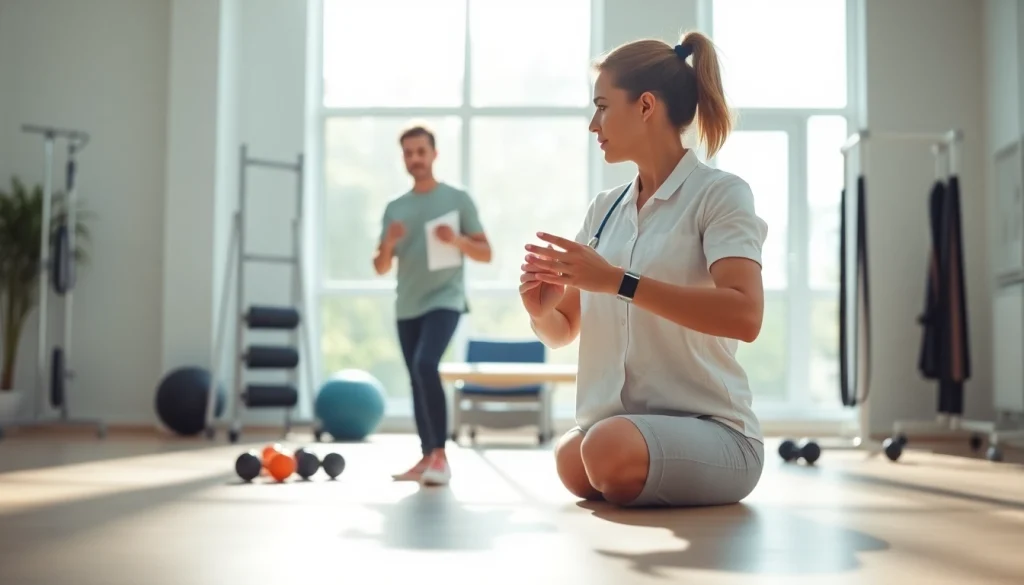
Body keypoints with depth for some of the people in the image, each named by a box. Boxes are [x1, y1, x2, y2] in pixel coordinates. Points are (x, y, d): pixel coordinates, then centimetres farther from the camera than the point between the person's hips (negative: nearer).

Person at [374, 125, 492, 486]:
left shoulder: (458, 199, 1)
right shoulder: (394, 208, 12)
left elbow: (486, 254, 1)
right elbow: (381, 268, 11)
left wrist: (457, 240, -18)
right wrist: (388, 244, -10)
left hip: (444, 300, -5)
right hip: (407, 306, 6)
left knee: (426, 365, -25)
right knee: (417, 379, 8)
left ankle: (441, 455, -20)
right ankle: (427, 458, 16)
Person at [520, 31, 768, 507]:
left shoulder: (719, 193, -5)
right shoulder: (604, 210, 12)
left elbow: (744, 316, -22)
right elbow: (563, 331, 14)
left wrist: (617, 281, -26)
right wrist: (541, 309, -9)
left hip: (710, 431, -5)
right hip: (615, 429, 6)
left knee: (609, 447, -34)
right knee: (573, 459, -26)